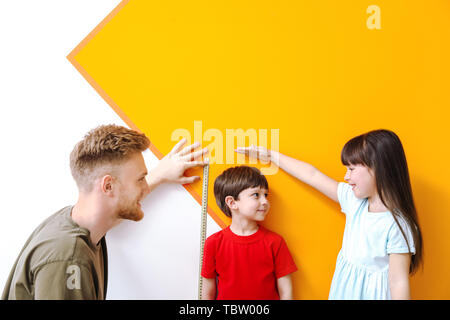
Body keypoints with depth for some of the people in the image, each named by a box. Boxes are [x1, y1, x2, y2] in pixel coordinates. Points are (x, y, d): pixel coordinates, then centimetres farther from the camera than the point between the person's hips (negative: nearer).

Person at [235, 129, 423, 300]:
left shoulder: (397, 225, -21)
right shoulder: (354, 199, -2)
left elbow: (399, 282, -20)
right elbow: (313, 175, 4)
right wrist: (270, 155, 11)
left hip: (370, 291, -6)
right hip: (343, 286, 6)